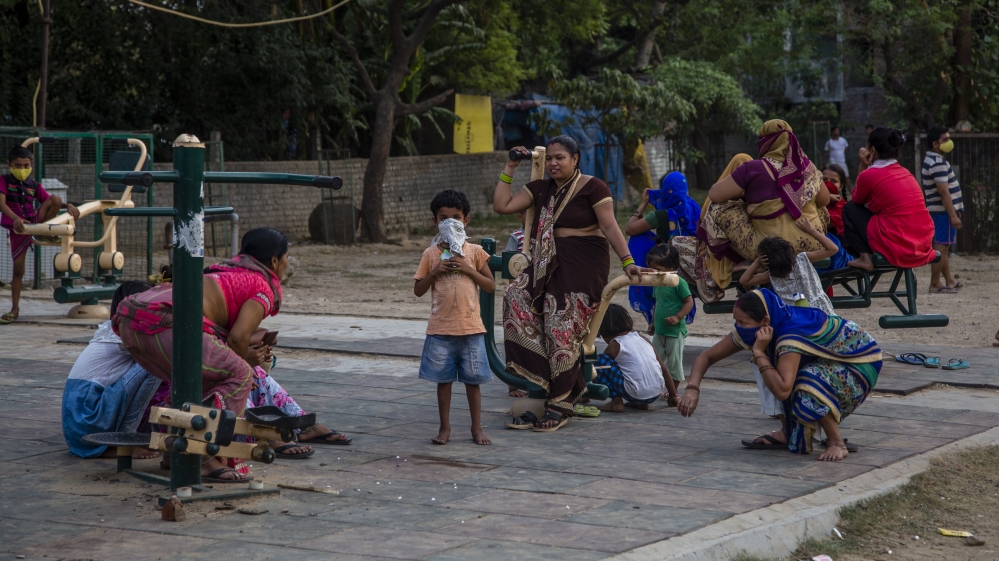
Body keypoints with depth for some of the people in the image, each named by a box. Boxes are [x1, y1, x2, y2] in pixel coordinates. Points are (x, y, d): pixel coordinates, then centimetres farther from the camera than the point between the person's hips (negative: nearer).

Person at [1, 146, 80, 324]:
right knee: (18, 267, -1)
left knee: (56, 199, -19)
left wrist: (68, 205, -12)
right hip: (17, 228, -2)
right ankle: (15, 309, 11)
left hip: (34, 221, 2)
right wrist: (15, 218, -34)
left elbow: (50, 202, 9)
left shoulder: (34, 185, 8)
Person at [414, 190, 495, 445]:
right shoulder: (430, 254, 3)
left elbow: (491, 285, 1)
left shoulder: (475, 252, 2)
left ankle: (477, 428, 16)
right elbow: (418, 290, 4)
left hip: (470, 328, 0)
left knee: (472, 379, 6)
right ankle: (445, 428, 16)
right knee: (443, 379, 6)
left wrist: (469, 269, -12)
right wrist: (435, 272, -11)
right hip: (440, 329, 0)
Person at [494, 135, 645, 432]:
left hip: (584, 264, -6)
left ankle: (560, 407, -3)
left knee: (562, 328, -14)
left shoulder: (593, 187, -4)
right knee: (517, 298, -18)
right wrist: (509, 169, 10)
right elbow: (501, 205, 12)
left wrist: (626, 261, -19)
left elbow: (609, 226, -10)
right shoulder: (540, 189, 15)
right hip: (548, 263, 6)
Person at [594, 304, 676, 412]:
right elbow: (664, 369, 14)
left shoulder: (614, 346, -1)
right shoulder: (641, 338, 13)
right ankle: (641, 404, 20)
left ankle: (616, 403, -3)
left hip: (636, 395, -6)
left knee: (600, 360, 1)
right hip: (656, 394, 7)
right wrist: (673, 396, 23)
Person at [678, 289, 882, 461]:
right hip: (832, 360, 9)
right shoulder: (750, 330, -12)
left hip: (862, 362, -9)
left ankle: (837, 443, -17)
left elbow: (782, 391, -45)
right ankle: (790, 433, 7)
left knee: (810, 381, -33)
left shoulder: (790, 335, -36)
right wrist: (692, 388, -23)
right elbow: (707, 356, -6)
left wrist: (759, 353, -37)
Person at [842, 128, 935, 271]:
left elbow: (857, 200, 13)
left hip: (895, 247, -7)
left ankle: (865, 257, 3)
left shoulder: (869, 175, -6)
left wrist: (863, 167, 10)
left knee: (850, 208, 13)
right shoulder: (905, 172, 14)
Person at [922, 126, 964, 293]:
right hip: (943, 211, -11)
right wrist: (953, 215, -23)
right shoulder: (938, 163, -18)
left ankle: (949, 281, 24)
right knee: (941, 247, -8)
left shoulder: (931, 160, 15)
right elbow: (944, 192, -23)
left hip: (940, 210, 11)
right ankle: (935, 284, -6)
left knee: (944, 247, 16)